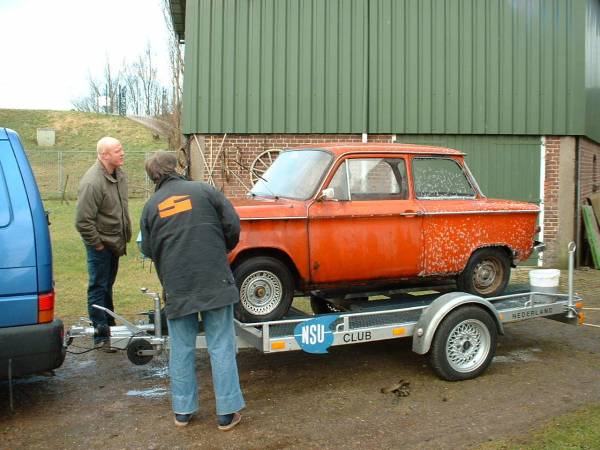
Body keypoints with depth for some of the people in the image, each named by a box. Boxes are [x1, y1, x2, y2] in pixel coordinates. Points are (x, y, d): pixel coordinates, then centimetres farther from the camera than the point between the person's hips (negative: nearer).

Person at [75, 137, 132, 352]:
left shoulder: (119, 174, 2)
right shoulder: (92, 182, -25)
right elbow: (83, 221, -24)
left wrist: (125, 236, 14)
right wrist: (96, 244, -17)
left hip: (115, 242, 8)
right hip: (101, 244, -8)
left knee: (108, 286, 21)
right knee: (98, 289, 2)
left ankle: (110, 326, 35)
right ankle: (101, 336, 11)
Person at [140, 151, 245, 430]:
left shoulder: (151, 206, 6)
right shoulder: (204, 191, 0)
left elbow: (148, 250, 11)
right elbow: (233, 226, -2)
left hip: (176, 288, 2)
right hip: (215, 282, -2)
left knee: (181, 349, 14)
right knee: (221, 347, 5)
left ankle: (182, 411, 23)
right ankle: (227, 412, 10)